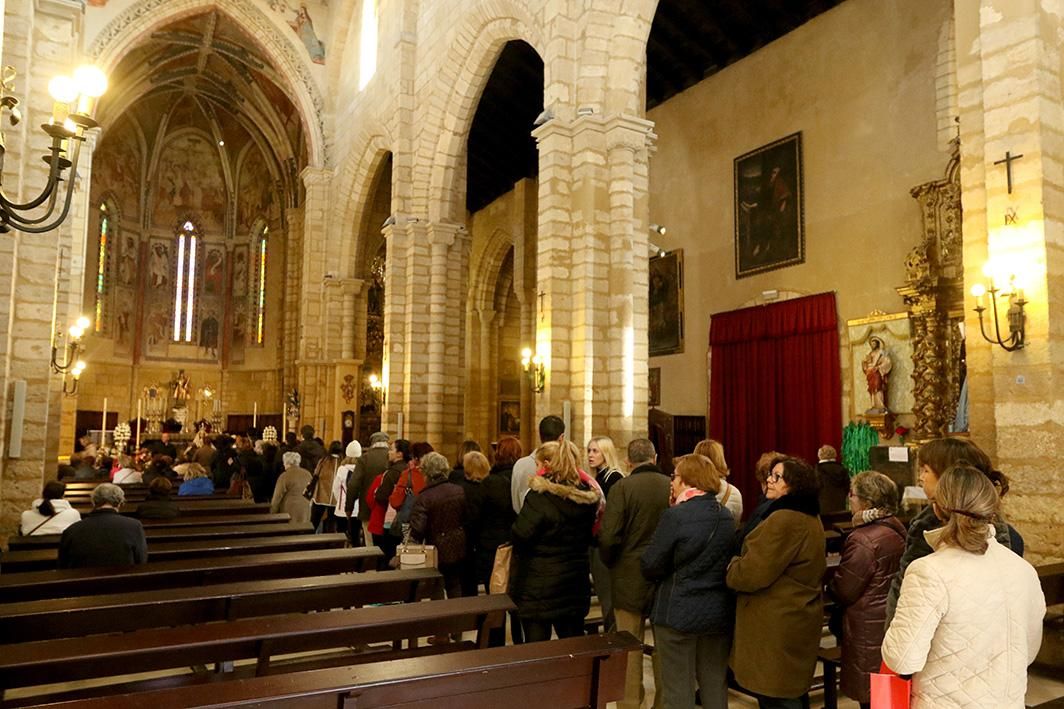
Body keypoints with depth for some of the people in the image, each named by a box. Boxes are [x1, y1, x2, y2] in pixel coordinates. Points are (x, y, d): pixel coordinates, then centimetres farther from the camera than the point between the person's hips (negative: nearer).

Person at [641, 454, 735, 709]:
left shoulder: (675, 516, -17)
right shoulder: (727, 517, 2)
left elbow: (650, 566, -13)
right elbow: (728, 562, 11)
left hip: (678, 614, -6)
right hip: (719, 613, 6)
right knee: (716, 685, 19)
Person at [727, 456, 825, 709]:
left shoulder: (783, 520, -22)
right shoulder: (810, 518, 11)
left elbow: (751, 574, -22)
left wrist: (730, 566, -3)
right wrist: (741, 562, 15)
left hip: (777, 626, -10)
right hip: (798, 619, 10)